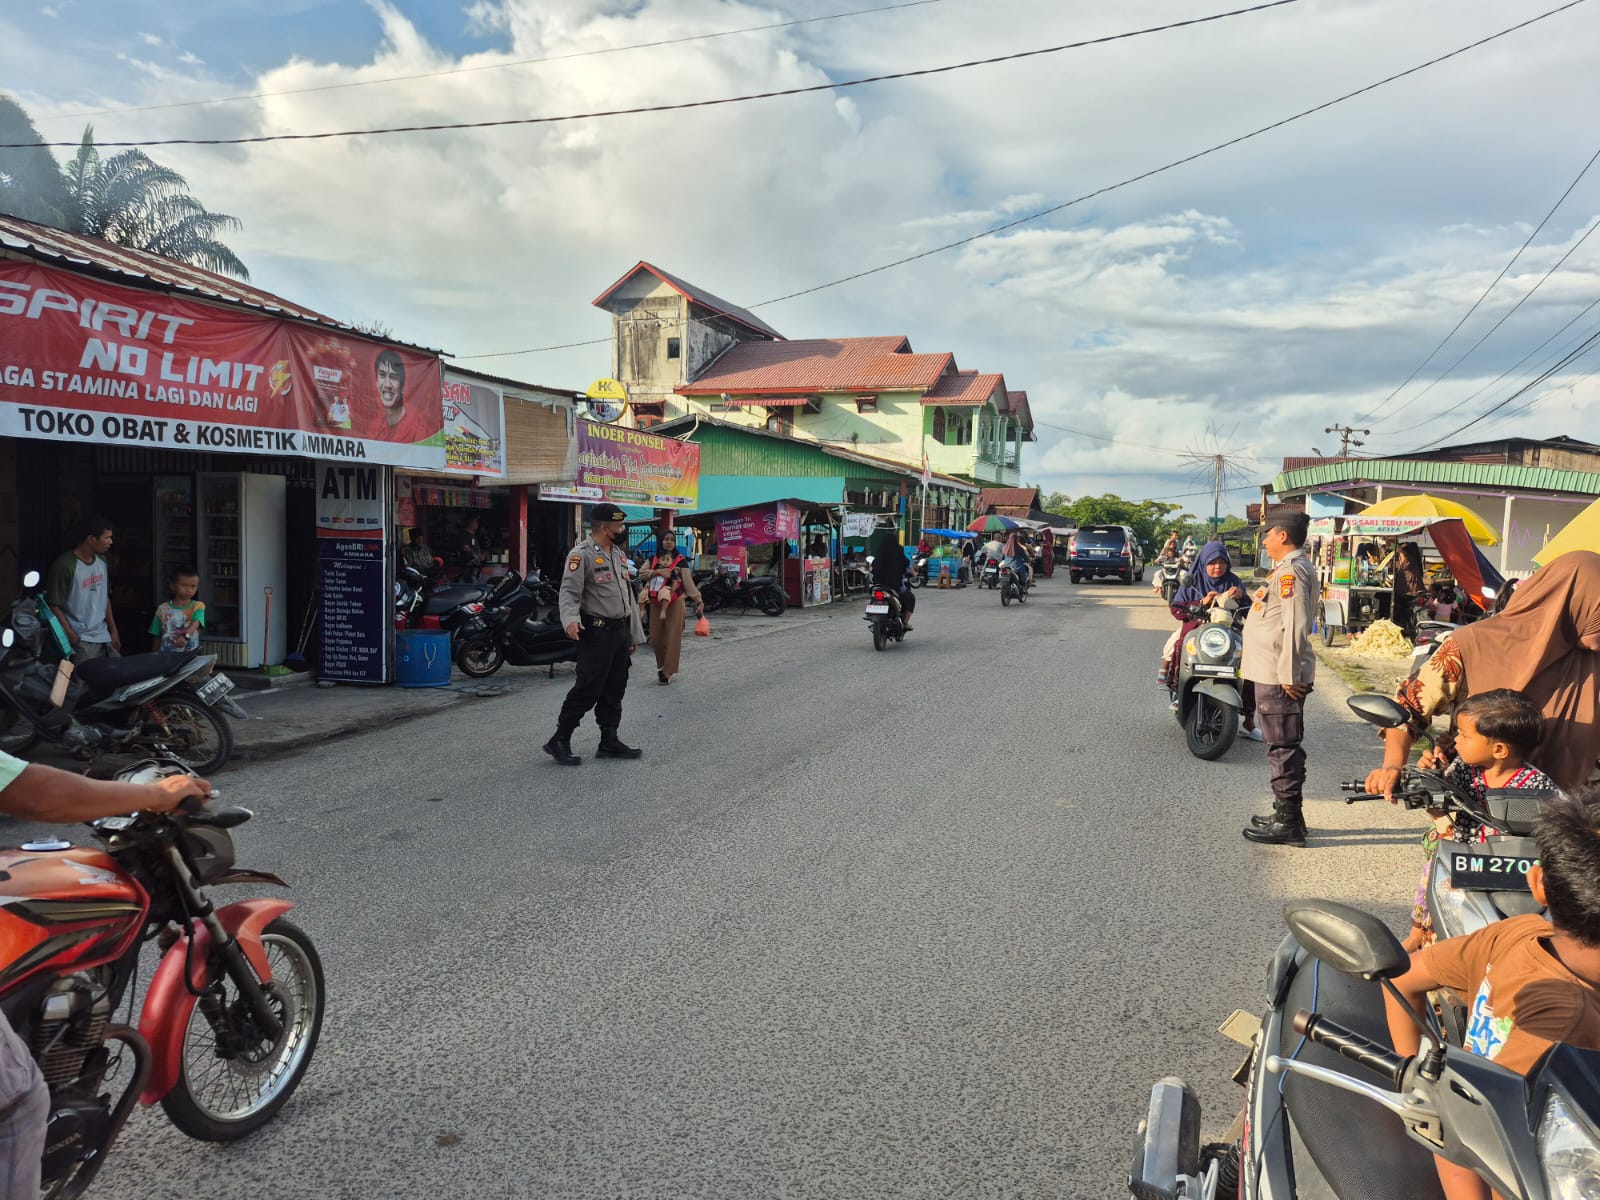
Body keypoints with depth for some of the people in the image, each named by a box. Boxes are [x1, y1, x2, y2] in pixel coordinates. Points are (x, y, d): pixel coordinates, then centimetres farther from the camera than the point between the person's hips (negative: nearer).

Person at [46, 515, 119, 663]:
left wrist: (113, 630, 14)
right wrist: (72, 638, -15)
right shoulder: (65, 566, -14)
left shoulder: (102, 561, 9)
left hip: (104, 637, 7)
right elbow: (54, 606, -13)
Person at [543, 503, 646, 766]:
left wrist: (635, 634, 18)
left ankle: (609, 742, 19)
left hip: (620, 631, 8)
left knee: (614, 690, 11)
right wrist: (571, 620, -39)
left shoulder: (619, 554, 15)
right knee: (588, 689, -8)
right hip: (597, 633, -8)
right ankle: (559, 740, 2)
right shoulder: (582, 554, -11)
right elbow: (569, 592, -20)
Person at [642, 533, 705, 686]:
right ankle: (661, 665, 27)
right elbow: (642, 573, -3)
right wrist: (657, 571, -18)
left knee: (672, 637, -3)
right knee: (656, 637, 6)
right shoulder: (653, 559, 9)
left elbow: (688, 582, -8)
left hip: (675, 603, -3)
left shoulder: (680, 561, -3)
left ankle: (668, 672, 4)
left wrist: (699, 601, -16)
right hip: (656, 603, 4)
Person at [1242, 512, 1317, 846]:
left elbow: (1296, 625, -23)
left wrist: (1289, 675, -22)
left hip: (1279, 678, -11)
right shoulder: (1293, 567, 17)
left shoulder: (1291, 570, -16)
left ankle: (1288, 822, 2)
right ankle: (1287, 815, 25)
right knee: (1284, 746, 16)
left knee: (1282, 747, -4)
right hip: (1276, 673, 11)